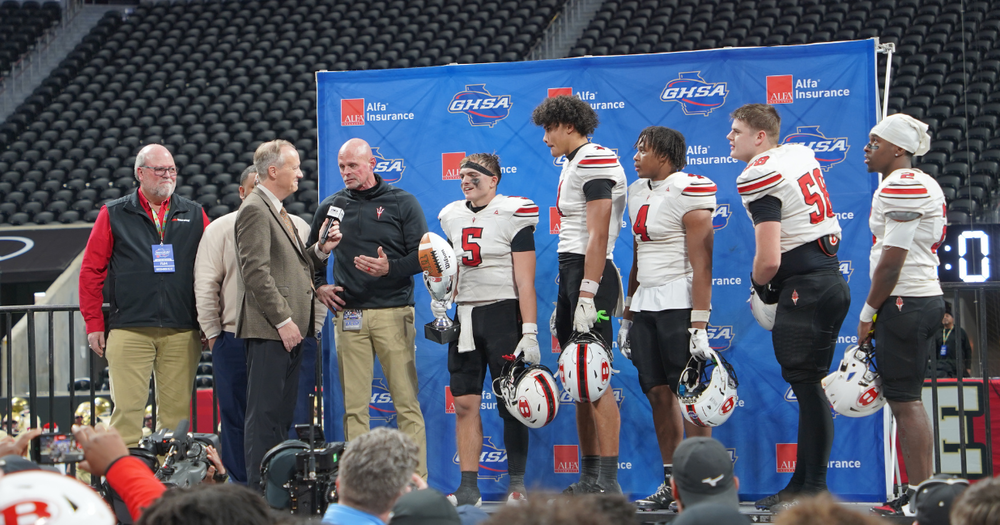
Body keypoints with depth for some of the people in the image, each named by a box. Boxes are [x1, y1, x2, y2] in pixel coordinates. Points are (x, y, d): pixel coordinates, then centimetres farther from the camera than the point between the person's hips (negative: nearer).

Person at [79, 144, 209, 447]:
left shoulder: (194, 215, 13)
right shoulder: (114, 215, 8)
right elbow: (91, 271, 7)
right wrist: (94, 323, 1)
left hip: (182, 331, 2)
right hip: (130, 329, -2)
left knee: (176, 410, 3)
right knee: (127, 409, -7)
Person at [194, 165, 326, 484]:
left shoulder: (299, 228, 12)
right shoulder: (221, 230, 6)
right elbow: (205, 286, 4)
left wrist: (313, 328, 7)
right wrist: (213, 334, 1)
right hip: (237, 340, -1)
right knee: (237, 418, 1)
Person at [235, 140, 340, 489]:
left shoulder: (278, 211, 21)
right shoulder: (255, 210, -11)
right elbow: (257, 273, -18)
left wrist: (320, 250, 10)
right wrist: (283, 321, -19)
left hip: (289, 329, 10)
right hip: (269, 330, -10)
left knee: (283, 412, 11)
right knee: (265, 414, -8)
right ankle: (259, 490, -7)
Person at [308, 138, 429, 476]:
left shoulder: (401, 203, 5)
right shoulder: (331, 207, 14)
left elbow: (423, 255, 0)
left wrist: (391, 268, -15)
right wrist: (319, 286, 12)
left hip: (393, 313, -3)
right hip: (348, 315, 3)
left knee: (406, 401, -5)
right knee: (354, 405, 1)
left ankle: (417, 479, -3)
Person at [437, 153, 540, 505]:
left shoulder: (512, 216, -6)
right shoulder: (452, 217, 12)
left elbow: (525, 282, -9)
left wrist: (530, 332, -14)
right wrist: (440, 308, 4)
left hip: (502, 312, -5)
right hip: (464, 315, 5)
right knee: (465, 404, 1)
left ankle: (517, 484, 7)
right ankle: (468, 488, 3)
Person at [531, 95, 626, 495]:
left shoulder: (595, 161, -11)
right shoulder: (572, 164, 20)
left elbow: (598, 235, -18)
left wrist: (587, 296, -23)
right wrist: (564, 298, 21)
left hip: (590, 273, -10)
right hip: (569, 273, 10)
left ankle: (608, 483, -12)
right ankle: (588, 478, 14)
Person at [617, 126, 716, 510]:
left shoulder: (687, 193, -10)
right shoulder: (639, 192, 15)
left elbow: (701, 263, -14)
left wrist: (699, 324, -19)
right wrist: (626, 315, 20)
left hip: (678, 302, -8)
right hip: (645, 302, 8)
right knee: (658, 392, 7)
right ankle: (671, 483, 11)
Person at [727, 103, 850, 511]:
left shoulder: (759, 177, -14)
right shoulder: (802, 154, 13)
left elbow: (769, 260, -21)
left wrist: (759, 283, 2)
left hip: (804, 288, -9)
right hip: (831, 276, 9)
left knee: (809, 385, -6)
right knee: (809, 385, 13)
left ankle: (814, 491, -3)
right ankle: (803, 484, 19)